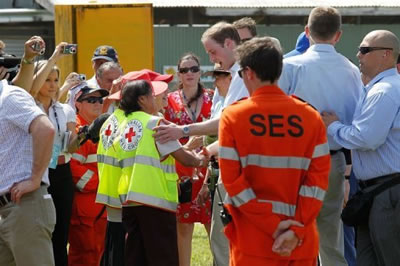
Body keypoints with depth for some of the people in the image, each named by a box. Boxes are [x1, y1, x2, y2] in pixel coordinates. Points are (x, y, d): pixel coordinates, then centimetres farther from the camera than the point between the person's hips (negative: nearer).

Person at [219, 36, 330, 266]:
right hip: (302, 242, 2)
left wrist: (272, 225, -9)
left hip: (253, 242, -2)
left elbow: (232, 179, -8)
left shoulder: (233, 116, -4)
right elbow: (319, 176, -4)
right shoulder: (310, 116, 2)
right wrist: (297, 229, -8)